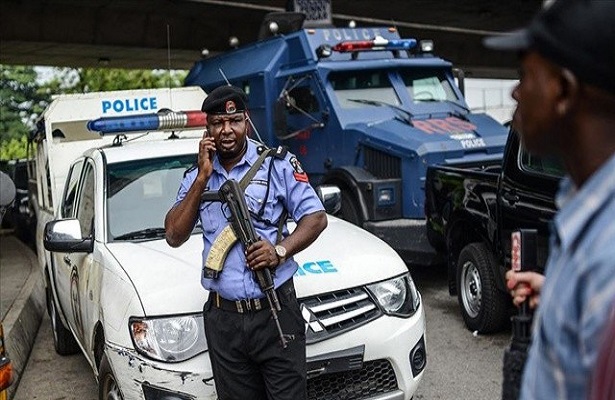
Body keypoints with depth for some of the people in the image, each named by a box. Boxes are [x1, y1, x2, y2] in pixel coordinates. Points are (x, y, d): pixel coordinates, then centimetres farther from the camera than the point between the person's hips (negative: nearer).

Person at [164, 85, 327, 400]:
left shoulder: (278, 164, 1)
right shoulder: (196, 177, 11)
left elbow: (316, 217, 0)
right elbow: (174, 236, 2)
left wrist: (281, 250, -18)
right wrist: (202, 178, -5)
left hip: (276, 312, -3)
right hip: (223, 318, 3)